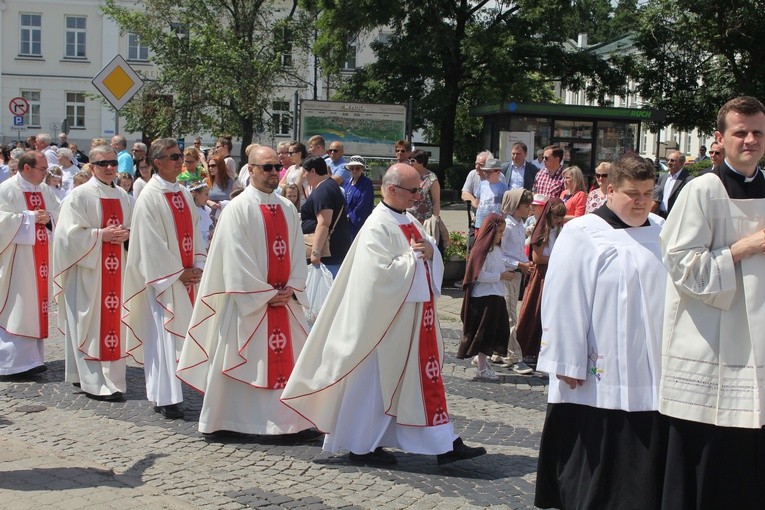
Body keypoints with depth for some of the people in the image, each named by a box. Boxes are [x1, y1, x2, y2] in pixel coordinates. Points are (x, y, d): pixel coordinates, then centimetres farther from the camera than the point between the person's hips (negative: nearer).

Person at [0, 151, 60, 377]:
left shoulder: (44, 190, 11)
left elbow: (60, 214, 11)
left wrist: (47, 217, -10)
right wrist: (31, 217, -16)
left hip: (41, 258, 7)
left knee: (37, 304, 9)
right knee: (18, 307, -7)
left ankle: (31, 355, 17)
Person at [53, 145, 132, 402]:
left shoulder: (122, 196, 11)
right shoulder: (79, 195, -7)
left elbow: (133, 227, 17)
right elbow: (70, 233, -13)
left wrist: (127, 234, -5)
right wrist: (101, 234, -18)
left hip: (116, 270, 6)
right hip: (87, 269, -6)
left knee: (113, 320, 9)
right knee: (91, 324, -4)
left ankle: (111, 377, 17)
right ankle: (95, 383, 0)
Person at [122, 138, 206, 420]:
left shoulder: (184, 194, 11)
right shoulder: (150, 197, -11)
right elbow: (151, 243, -14)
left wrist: (197, 266, -1)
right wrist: (178, 273, -13)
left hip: (187, 277, 7)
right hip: (163, 278, -7)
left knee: (183, 335, 10)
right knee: (164, 336, -5)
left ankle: (169, 393, 19)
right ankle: (165, 399, -1)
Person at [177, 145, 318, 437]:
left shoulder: (288, 210, 11)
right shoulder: (238, 208, -7)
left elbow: (297, 252, 10)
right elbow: (236, 257, -12)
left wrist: (292, 288, -5)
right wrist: (264, 293, -14)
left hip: (285, 299, 6)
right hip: (248, 300, -5)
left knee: (287, 358, 7)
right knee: (248, 363, -1)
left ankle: (291, 419, 13)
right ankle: (239, 421, 9)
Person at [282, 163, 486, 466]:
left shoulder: (408, 222, 11)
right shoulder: (377, 227, -16)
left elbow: (435, 261, 13)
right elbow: (382, 272, -24)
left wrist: (429, 251, -9)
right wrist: (414, 256, -14)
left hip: (414, 318, 9)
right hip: (386, 319, -9)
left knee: (425, 377, 9)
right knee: (375, 381, 3)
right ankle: (361, 446, 16)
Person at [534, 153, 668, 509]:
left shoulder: (662, 232, 10)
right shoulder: (582, 235, -8)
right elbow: (564, 303, -11)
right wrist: (570, 365, -13)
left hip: (652, 375, 6)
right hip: (599, 377, -5)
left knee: (646, 469, 10)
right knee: (595, 463, 1)